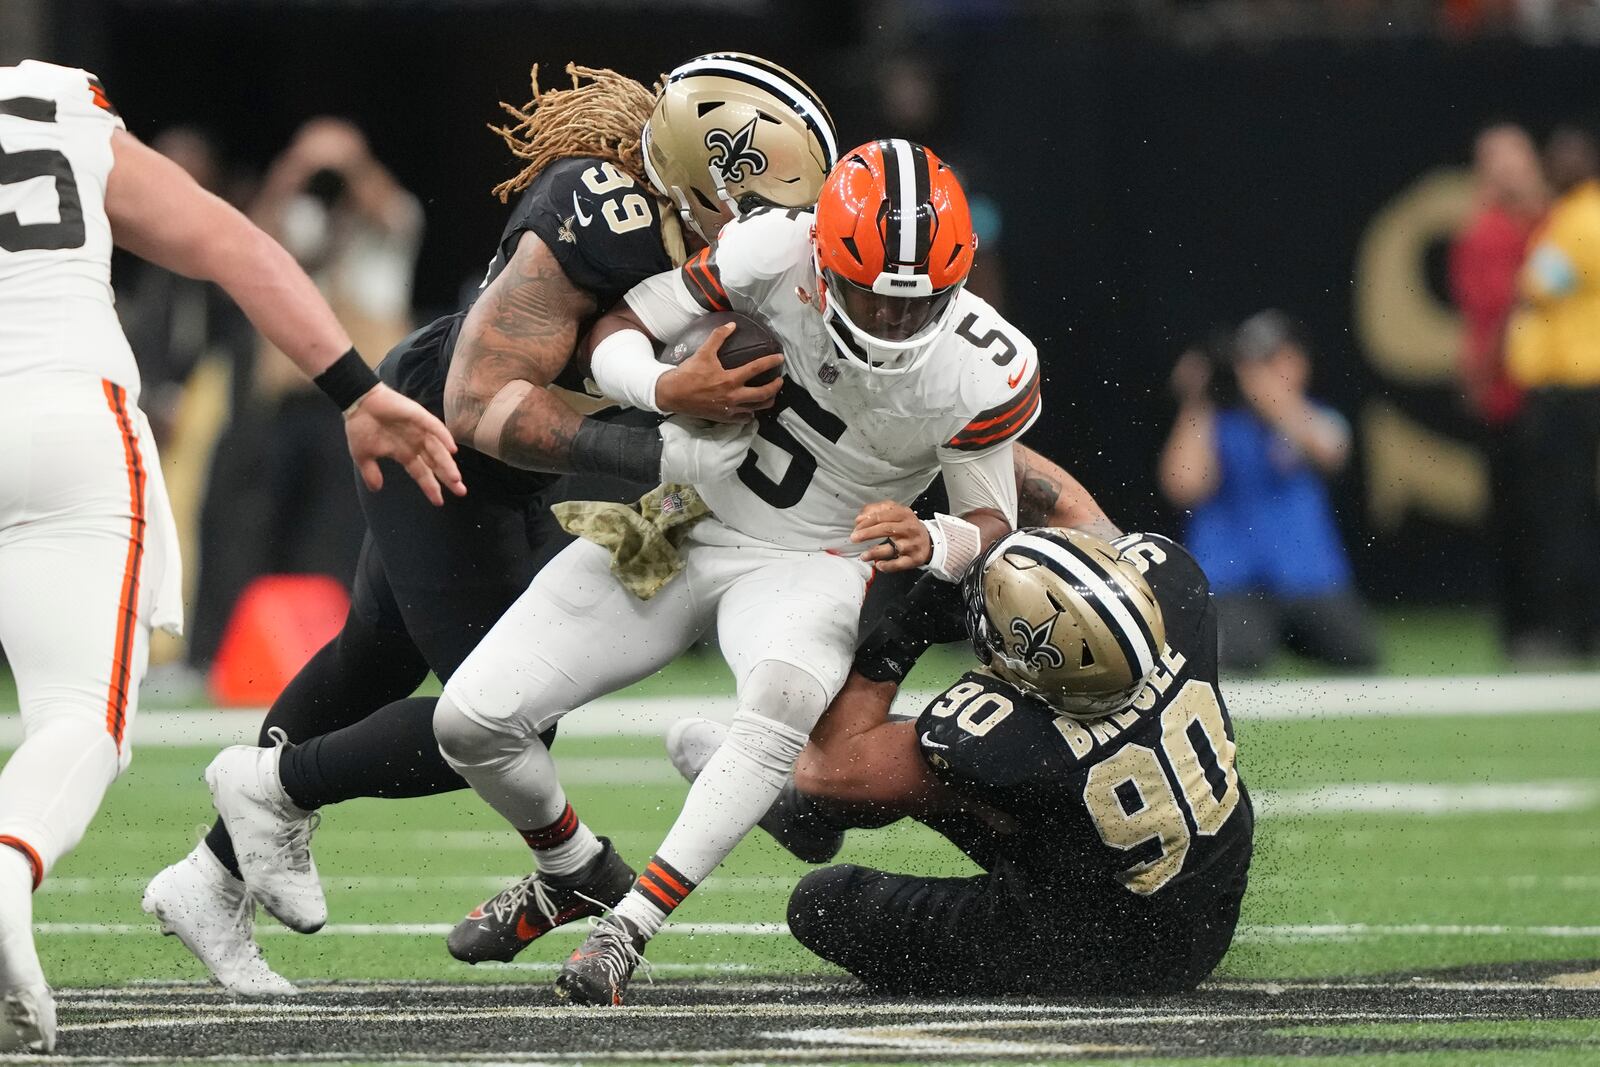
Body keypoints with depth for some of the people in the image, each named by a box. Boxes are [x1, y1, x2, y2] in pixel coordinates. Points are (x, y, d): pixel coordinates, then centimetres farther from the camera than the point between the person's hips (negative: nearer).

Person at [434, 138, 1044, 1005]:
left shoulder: (984, 373, -19)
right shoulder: (773, 256, -21)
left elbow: (992, 520, -4)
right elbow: (613, 337, -13)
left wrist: (930, 544, -28)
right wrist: (668, 389, -36)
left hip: (809, 565, -2)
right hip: (684, 532, 2)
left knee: (785, 697, -39)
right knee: (472, 721, -6)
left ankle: (625, 931, -32)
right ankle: (575, 870, 26)